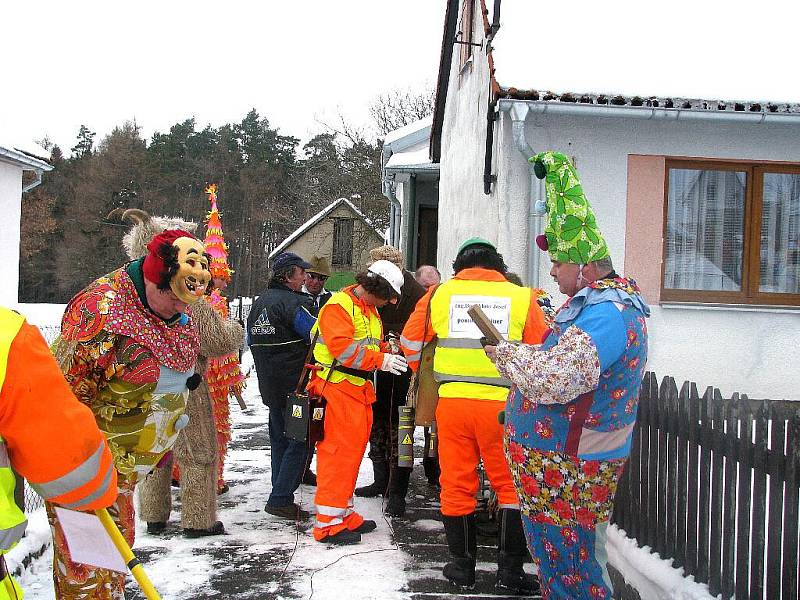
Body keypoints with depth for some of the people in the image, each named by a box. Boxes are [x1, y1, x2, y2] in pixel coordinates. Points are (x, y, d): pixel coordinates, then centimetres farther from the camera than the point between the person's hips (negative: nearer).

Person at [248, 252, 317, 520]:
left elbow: (253, 342, 22)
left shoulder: (259, 303, 13)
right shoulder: (294, 302, -15)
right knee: (299, 442, -2)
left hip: (270, 385, 9)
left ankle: (281, 496, 22)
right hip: (296, 385, -9)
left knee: (279, 440, 16)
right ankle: (280, 499, -5)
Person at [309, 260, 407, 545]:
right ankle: (328, 523, -2)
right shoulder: (339, 305, -12)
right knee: (338, 451, -8)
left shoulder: (370, 310, 19)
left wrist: (387, 351, 1)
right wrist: (380, 360, -27)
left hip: (359, 388, 10)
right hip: (337, 386, -10)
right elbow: (341, 346, -24)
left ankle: (344, 514, 25)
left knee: (353, 449, 14)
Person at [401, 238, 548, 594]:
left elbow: (411, 341, 15)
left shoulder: (440, 293, 6)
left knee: (456, 484, 12)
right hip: (502, 404, -1)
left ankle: (462, 566, 22)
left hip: (451, 402, 1)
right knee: (510, 484, 12)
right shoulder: (522, 297, 3)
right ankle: (510, 568, 13)